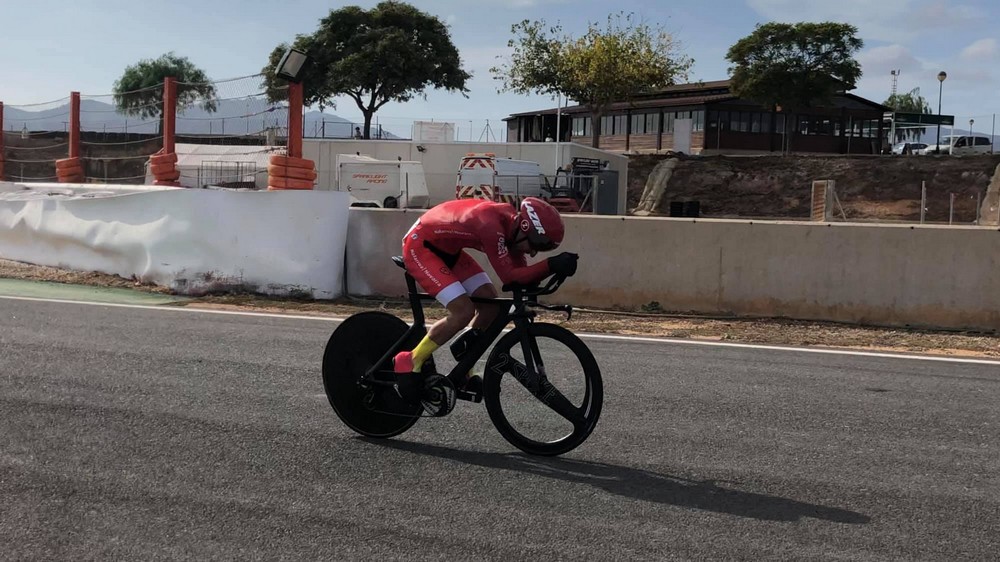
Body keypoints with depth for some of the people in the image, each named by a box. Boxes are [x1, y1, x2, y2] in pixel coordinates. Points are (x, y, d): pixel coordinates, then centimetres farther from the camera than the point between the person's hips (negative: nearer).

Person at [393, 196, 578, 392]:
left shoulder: (511, 223, -6)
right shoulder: (491, 224, -33)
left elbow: (520, 273, -2)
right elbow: (509, 276, -32)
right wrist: (551, 265, -39)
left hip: (446, 248, 10)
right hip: (420, 246, -9)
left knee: (490, 302, 1)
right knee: (463, 311, -19)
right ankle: (408, 364, -3)